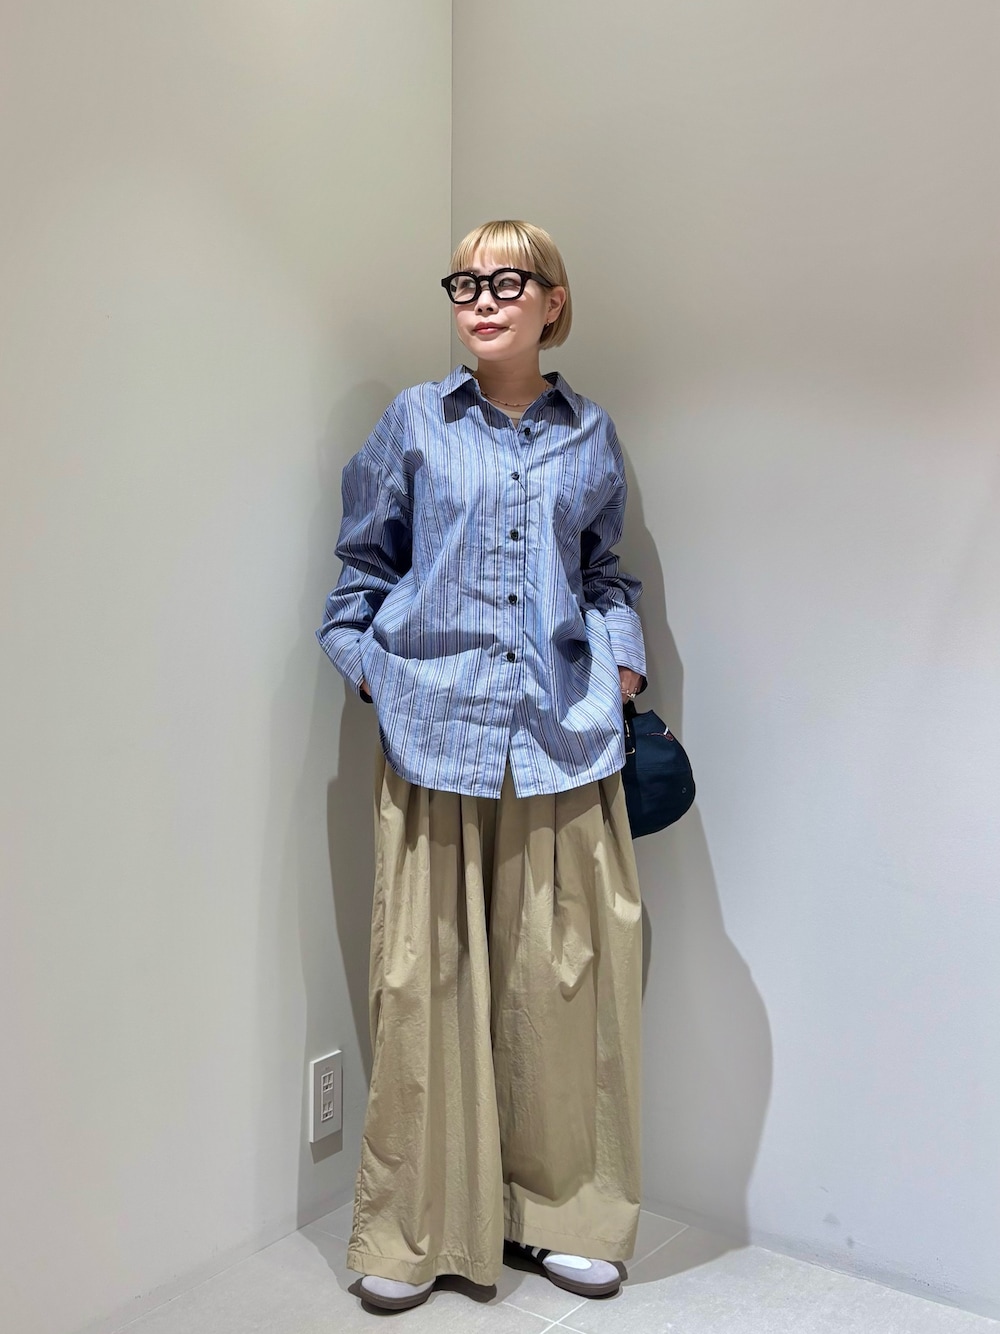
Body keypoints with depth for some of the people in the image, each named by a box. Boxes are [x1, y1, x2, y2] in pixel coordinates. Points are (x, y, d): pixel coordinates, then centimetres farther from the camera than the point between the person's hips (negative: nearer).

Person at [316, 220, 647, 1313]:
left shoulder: (589, 436, 11)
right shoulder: (416, 421, 7)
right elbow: (364, 561, 12)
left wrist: (623, 667, 6)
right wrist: (368, 671, 2)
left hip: (562, 734, 2)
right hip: (434, 732, -1)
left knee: (562, 975, 4)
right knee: (425, 978, 3)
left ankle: (558, 1210, 25)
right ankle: (413, 1229, 21)